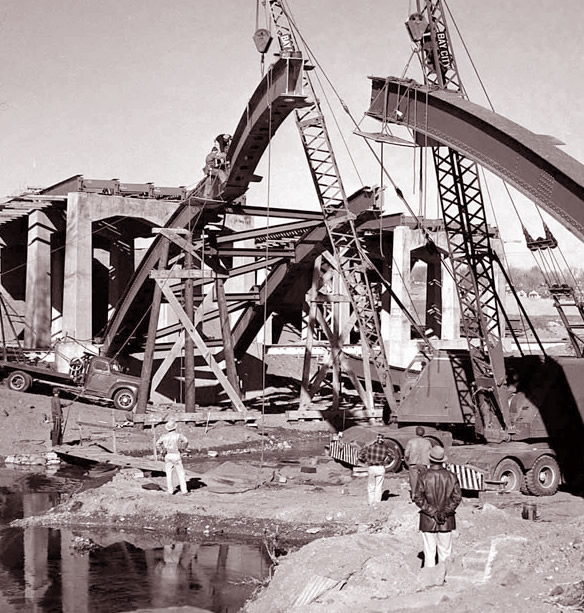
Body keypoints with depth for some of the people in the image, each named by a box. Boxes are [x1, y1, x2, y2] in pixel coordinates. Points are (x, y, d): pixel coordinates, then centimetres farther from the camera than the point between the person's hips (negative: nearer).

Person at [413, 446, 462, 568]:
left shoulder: (423, 477, -8)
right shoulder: (451, 476, -3)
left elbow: (418, 498, -9)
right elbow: (457, 497, -4)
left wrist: (432, 512, -8)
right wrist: (445, 512, -6)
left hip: (427, 520, -1)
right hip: (446, 521, 1)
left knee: (429, 553, 5)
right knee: (445, 552, 11)